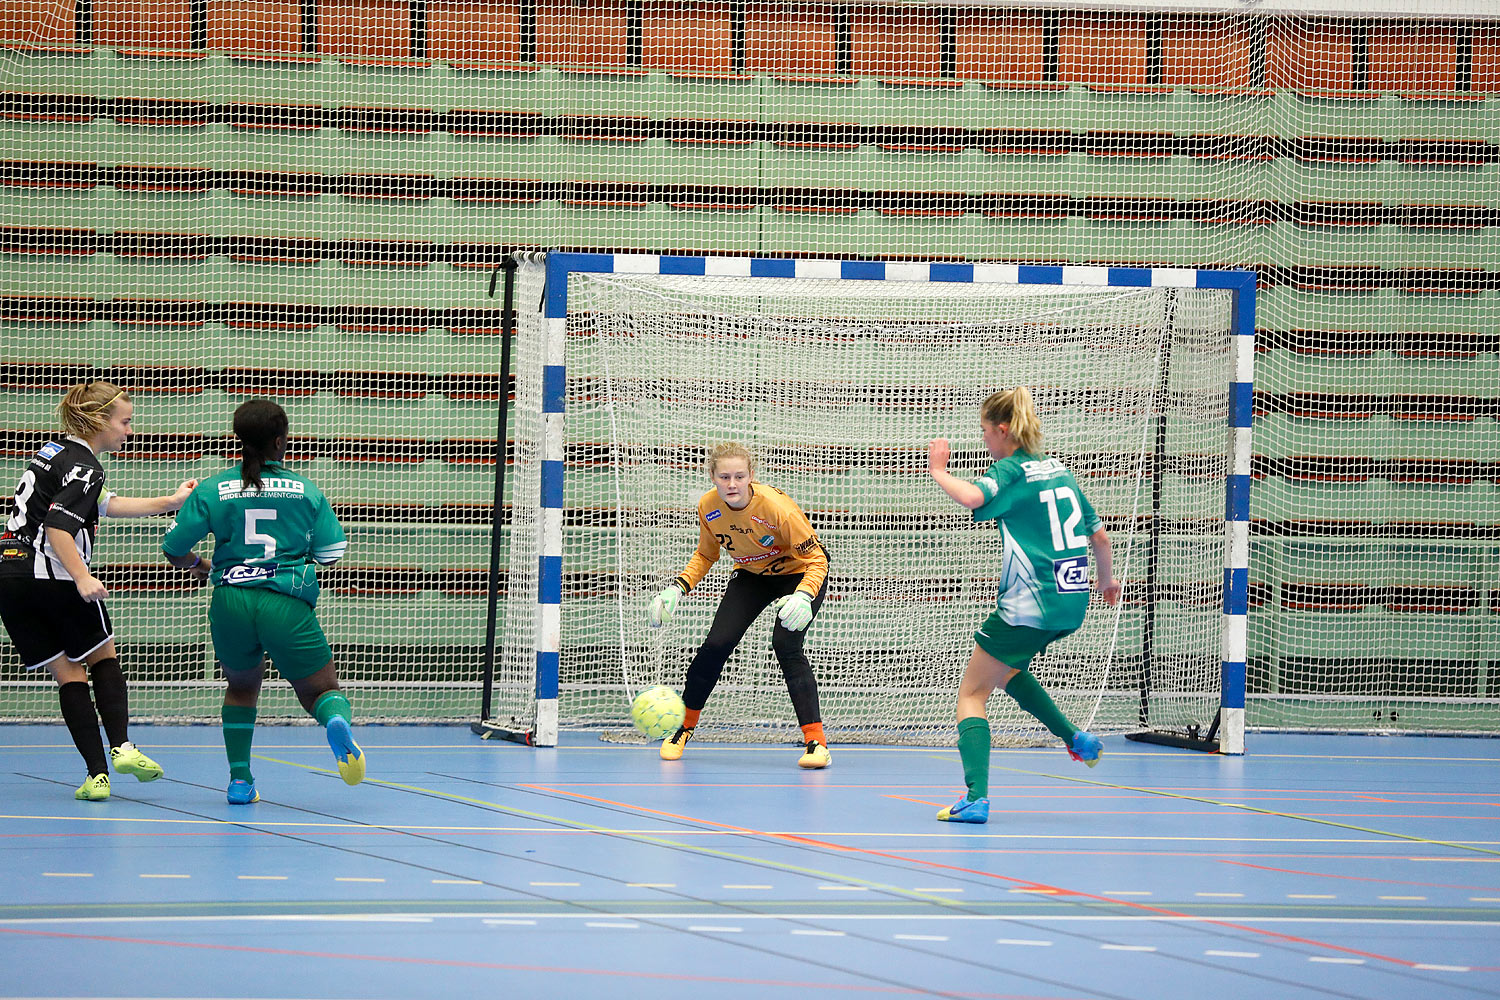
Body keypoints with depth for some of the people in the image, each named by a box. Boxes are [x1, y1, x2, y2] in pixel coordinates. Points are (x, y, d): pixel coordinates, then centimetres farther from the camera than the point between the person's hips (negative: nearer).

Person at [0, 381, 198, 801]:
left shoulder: (55, 452, 18)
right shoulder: (82, 465, -10)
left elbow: (104, 505, 28)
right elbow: (58, 527, -22)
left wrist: (169, 502, 30)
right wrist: (82, 579, -28)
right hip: (52, 576, -7)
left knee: (66, 672, 7)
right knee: (104, 659, 12)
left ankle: (97, 774, -1)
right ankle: (121, 747, -2)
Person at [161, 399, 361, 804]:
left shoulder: (211, 491, 5)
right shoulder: (306, 490, 5)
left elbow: (174, 550, 6)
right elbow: (330, 553, 6)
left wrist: (200, 566, 27)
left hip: (230, 602, 2)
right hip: (287, 604, -2)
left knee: (242, 686, 28)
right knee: (322, 691, 8)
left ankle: (240, 779, 19)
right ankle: (336, 721, -29)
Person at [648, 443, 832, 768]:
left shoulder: (777, 507, -34)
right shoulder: (708, 506, -18)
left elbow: (816, 559, -28)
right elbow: (706, 555, 2)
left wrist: (803, 597, -46)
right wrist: (678, 588, -12)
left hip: (798, 573, -5)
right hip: (751, 575, 5)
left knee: (785, 644, -26)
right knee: (716, 644, -8)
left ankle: (816, 742, -24)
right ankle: (684, 728, 14)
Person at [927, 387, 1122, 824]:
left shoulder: (1012, 470, -8)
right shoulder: (1058, 469, 14)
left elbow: (973, 497, -30)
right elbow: (1098, 533, 20)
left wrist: (938, 471, -13)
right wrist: (1107, 578, 36)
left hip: (1029, 605, -8)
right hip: (1072, 604, 8)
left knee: (972, 694, -1)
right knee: (1005, 668, 34)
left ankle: (976, 798, -16)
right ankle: (1075, 738, 27)